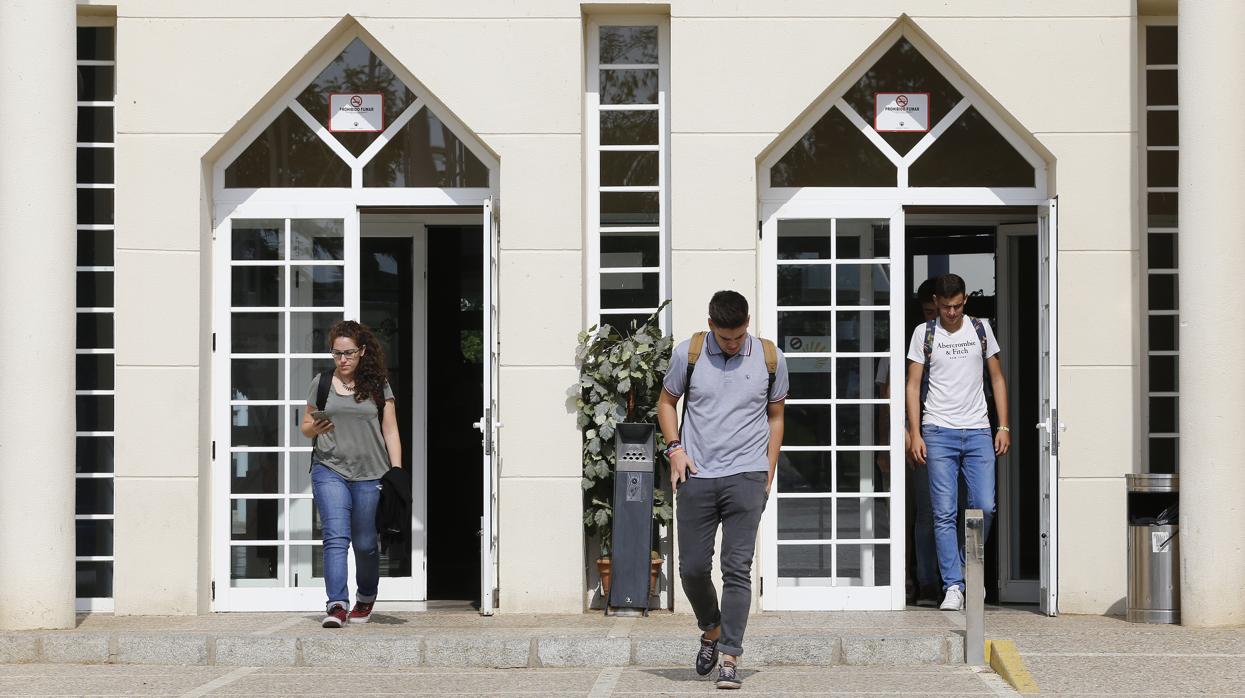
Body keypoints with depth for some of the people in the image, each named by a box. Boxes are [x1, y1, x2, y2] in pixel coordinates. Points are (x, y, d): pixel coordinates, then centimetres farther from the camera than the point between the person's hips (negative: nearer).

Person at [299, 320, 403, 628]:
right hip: (329, 471, 0)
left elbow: (390, 431, 7)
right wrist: (314, 428, -9)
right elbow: (305, 426, 14)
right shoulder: (321, 383, 9)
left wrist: (397, 472, -2)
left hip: (370, 475, 0)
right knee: (335, 537, -14)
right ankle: (336, 605, -19)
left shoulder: (378, 385, 7)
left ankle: (365, 599, 31)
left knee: (365, 544, 7)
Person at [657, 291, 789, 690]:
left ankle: (730, 657, -7)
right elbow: (667, 402, 14)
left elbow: (775, 416, 13)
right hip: (696, 477, 1)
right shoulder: (688, 354, 0)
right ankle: (711, 629, 31)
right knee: (692, 567, 4)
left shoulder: (770, 358, 2)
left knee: (737, 568, -8)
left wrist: (768, 474, 9)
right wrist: (674, 448, 0)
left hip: (746, 477, -1)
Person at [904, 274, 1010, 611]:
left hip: (978, 432, 2)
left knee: (984, 507, -5)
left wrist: (1004, 426, 6)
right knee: (944, 513, -5)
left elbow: (997, 378, 14)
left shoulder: (981, 329, 10)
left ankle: (968, 568, 16)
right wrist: (915, 434, -5)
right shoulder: (924, 334, 4)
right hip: (939, 433, -2)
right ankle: (953, 586, -3)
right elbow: (913, 385, 3)